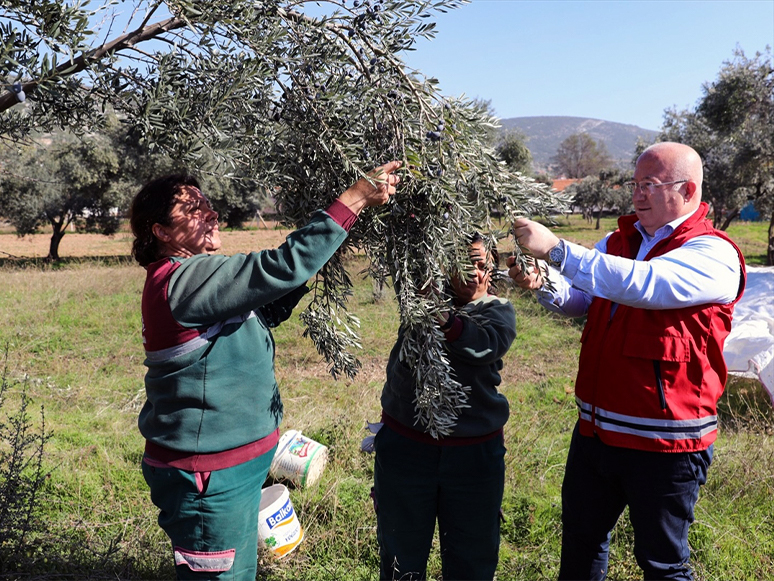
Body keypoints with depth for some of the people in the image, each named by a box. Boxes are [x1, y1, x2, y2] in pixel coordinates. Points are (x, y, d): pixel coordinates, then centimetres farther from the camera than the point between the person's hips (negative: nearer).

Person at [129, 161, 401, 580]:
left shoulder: (193, 277, 10)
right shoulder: (183, 279, -22)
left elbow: (265, 312, 14)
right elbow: (282, 268, -30)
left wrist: (312, 270, 0)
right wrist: (354, 199, -26)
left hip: (229, 466, 10)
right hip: (207, 477, -10)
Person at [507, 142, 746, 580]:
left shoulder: (713, 255, -14)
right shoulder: (619, 241, 9)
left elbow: (642, 284, -31)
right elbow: (579, 301, 4)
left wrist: (556, 250, -33)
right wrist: (544, 283, -17)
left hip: (665, 443, -6)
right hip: (596, 429, 6)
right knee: (580, 543, 22)